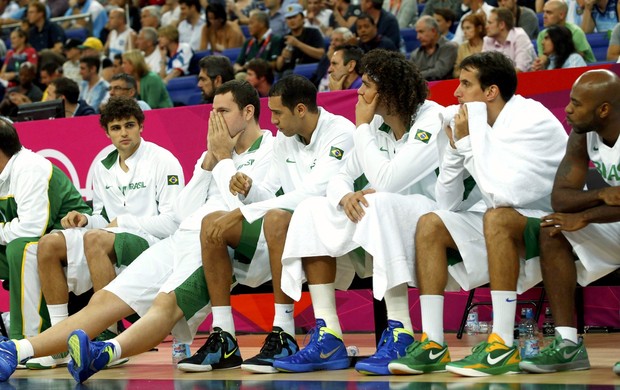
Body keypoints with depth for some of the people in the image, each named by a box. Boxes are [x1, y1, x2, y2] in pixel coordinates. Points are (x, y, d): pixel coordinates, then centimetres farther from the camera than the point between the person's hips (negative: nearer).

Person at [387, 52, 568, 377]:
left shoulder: (533, 122, -18)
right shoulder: (485, 126, 3)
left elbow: (504, 193, -32)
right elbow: (448, 205, 5)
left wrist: (471, 138, -22)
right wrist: (456, 146, -7)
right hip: (505, 229, 8)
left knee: (497, 217, -35)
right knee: (430, 225, -4)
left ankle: (502, 347, -33)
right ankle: (432, 346, -12)